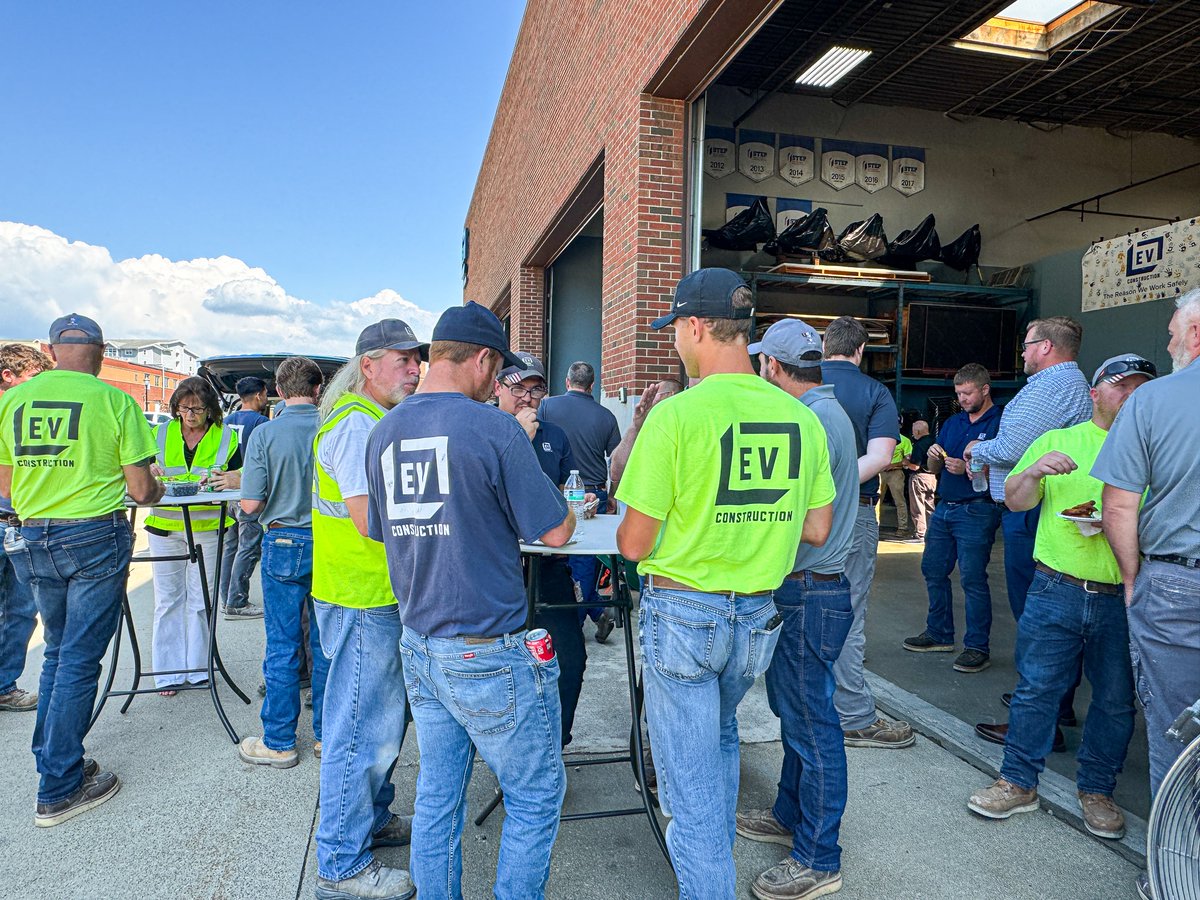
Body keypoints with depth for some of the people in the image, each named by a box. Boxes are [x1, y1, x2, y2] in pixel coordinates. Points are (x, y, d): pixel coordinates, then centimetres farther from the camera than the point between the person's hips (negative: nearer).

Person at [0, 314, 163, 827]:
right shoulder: (114, 401, -9)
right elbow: (140, 490, -8)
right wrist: (156, 490, 15)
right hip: (95, 538, -5)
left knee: (57, 652, 21)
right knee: (79, 660, 3)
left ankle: (53, 761, 30)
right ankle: (59, 791, 11)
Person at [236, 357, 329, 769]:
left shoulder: (265, 434, -10)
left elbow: (250, 504, -11)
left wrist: (277, 497, 11)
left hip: (284, 543, -2)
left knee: (283, 647, 8)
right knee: (327, 644, 12)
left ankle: (279, 742, 19)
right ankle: (328, 735, 23)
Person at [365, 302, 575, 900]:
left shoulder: (384, 431, 4)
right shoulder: (494, 428, -16)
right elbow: (554, 532, -12)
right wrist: (572, 508, 10)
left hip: (418, 643, 7)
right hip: (489, 654, -7)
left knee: (438, 794, 20)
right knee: (536, 797, 12)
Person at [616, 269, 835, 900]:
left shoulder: (677, 414, -19)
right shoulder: (801, 418, -2)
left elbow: (634, 544, -15)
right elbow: (816, 531, 6)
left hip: (682, 613, -6)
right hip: (757, 615, 7)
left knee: (691, 780, 9)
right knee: (719, 739, 30)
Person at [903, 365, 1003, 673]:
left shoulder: (999, 423, -6)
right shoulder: (953, 422, 15)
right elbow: (934, 470, 16)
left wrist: (968, 469, -24)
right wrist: (933, 457, -5)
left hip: (976, 511, -7)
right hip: (943, 508, 8)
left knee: (972, 578, -6)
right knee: (933, 570, 12)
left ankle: (978, 647, 5)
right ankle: (939, 634, 26)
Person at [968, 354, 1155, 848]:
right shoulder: (1058, 441, 9)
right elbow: (1014, 500, 6)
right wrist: (1033, 472, -14)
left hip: (1124, 598, 1)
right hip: (1058, 590, -1)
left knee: (1116, 700, 9)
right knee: (1037, 687, 3)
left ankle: (1097, 790, 28)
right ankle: (1018, 782, 17)